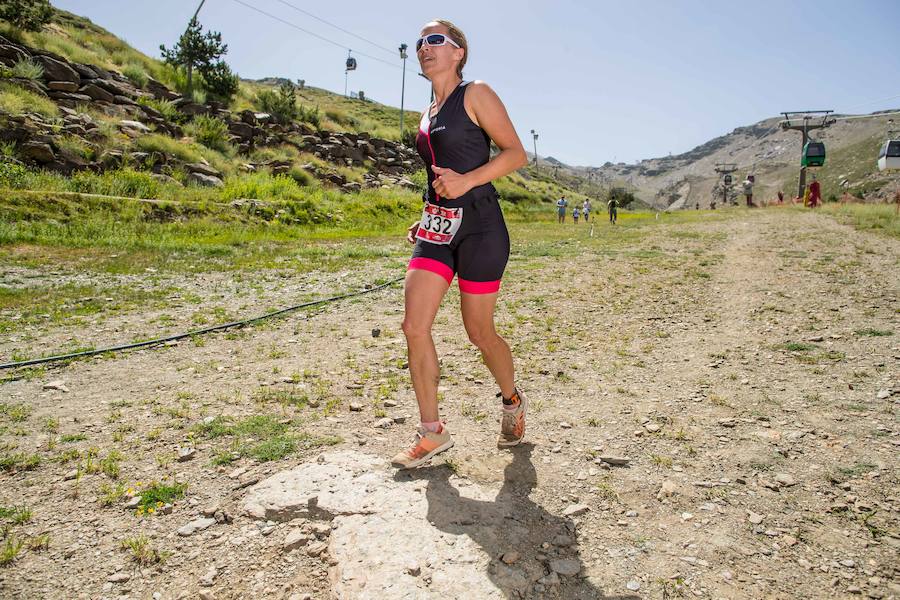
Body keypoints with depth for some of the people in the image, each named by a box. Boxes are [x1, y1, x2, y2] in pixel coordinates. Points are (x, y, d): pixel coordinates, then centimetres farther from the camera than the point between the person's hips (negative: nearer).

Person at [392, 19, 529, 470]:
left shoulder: (475, 94, -1)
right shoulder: (429, 114, 20)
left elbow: (516, 153, -8)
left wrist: (465, 182, -21)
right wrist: (427, 218, 17)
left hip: (479, 225, -7)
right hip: (437, 228, 7)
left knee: (479, 332, 1)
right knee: (414, 326, -6)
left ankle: (512, 401, 31)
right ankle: (432, 432, 6)